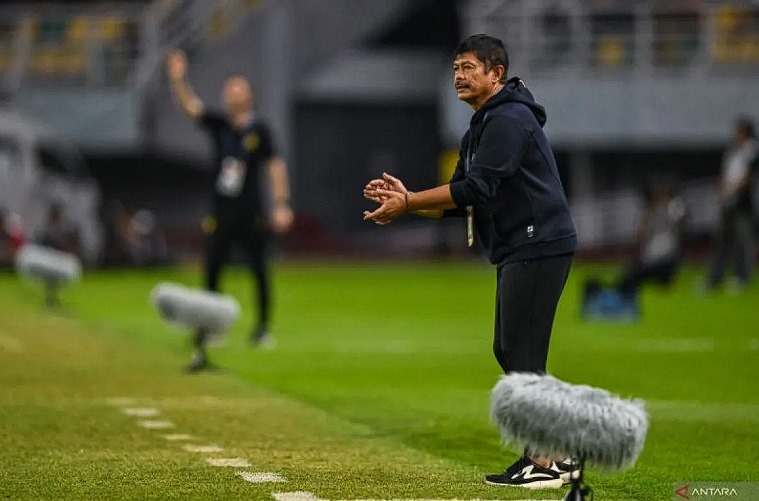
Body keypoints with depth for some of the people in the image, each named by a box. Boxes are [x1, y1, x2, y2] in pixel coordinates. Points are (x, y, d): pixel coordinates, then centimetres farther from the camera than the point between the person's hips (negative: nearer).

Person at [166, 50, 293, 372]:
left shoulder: (258, 130, -2)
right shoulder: (218, 125, 7)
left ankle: (263, 327, 9)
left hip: (251, 212, -3)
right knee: (211, 269, -1)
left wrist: (281, 205, -10)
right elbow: (189, 106, -3)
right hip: (222, 212, 3)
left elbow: (275, 166, -3)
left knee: (258, 267, 0)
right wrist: (177, 80, -21)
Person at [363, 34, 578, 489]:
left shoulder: (508, 119, -14)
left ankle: (544, 463, -7)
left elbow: (477, 188, -23)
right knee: (510, 352, 13)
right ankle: (557, 453, 19)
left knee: (522, 354, -10)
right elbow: (459, 202, 18)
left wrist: (407, 203, -20)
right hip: (517, 252, 11)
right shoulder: (481, 128, 20)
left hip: (538, 246, -11)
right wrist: (407, 199, 2)